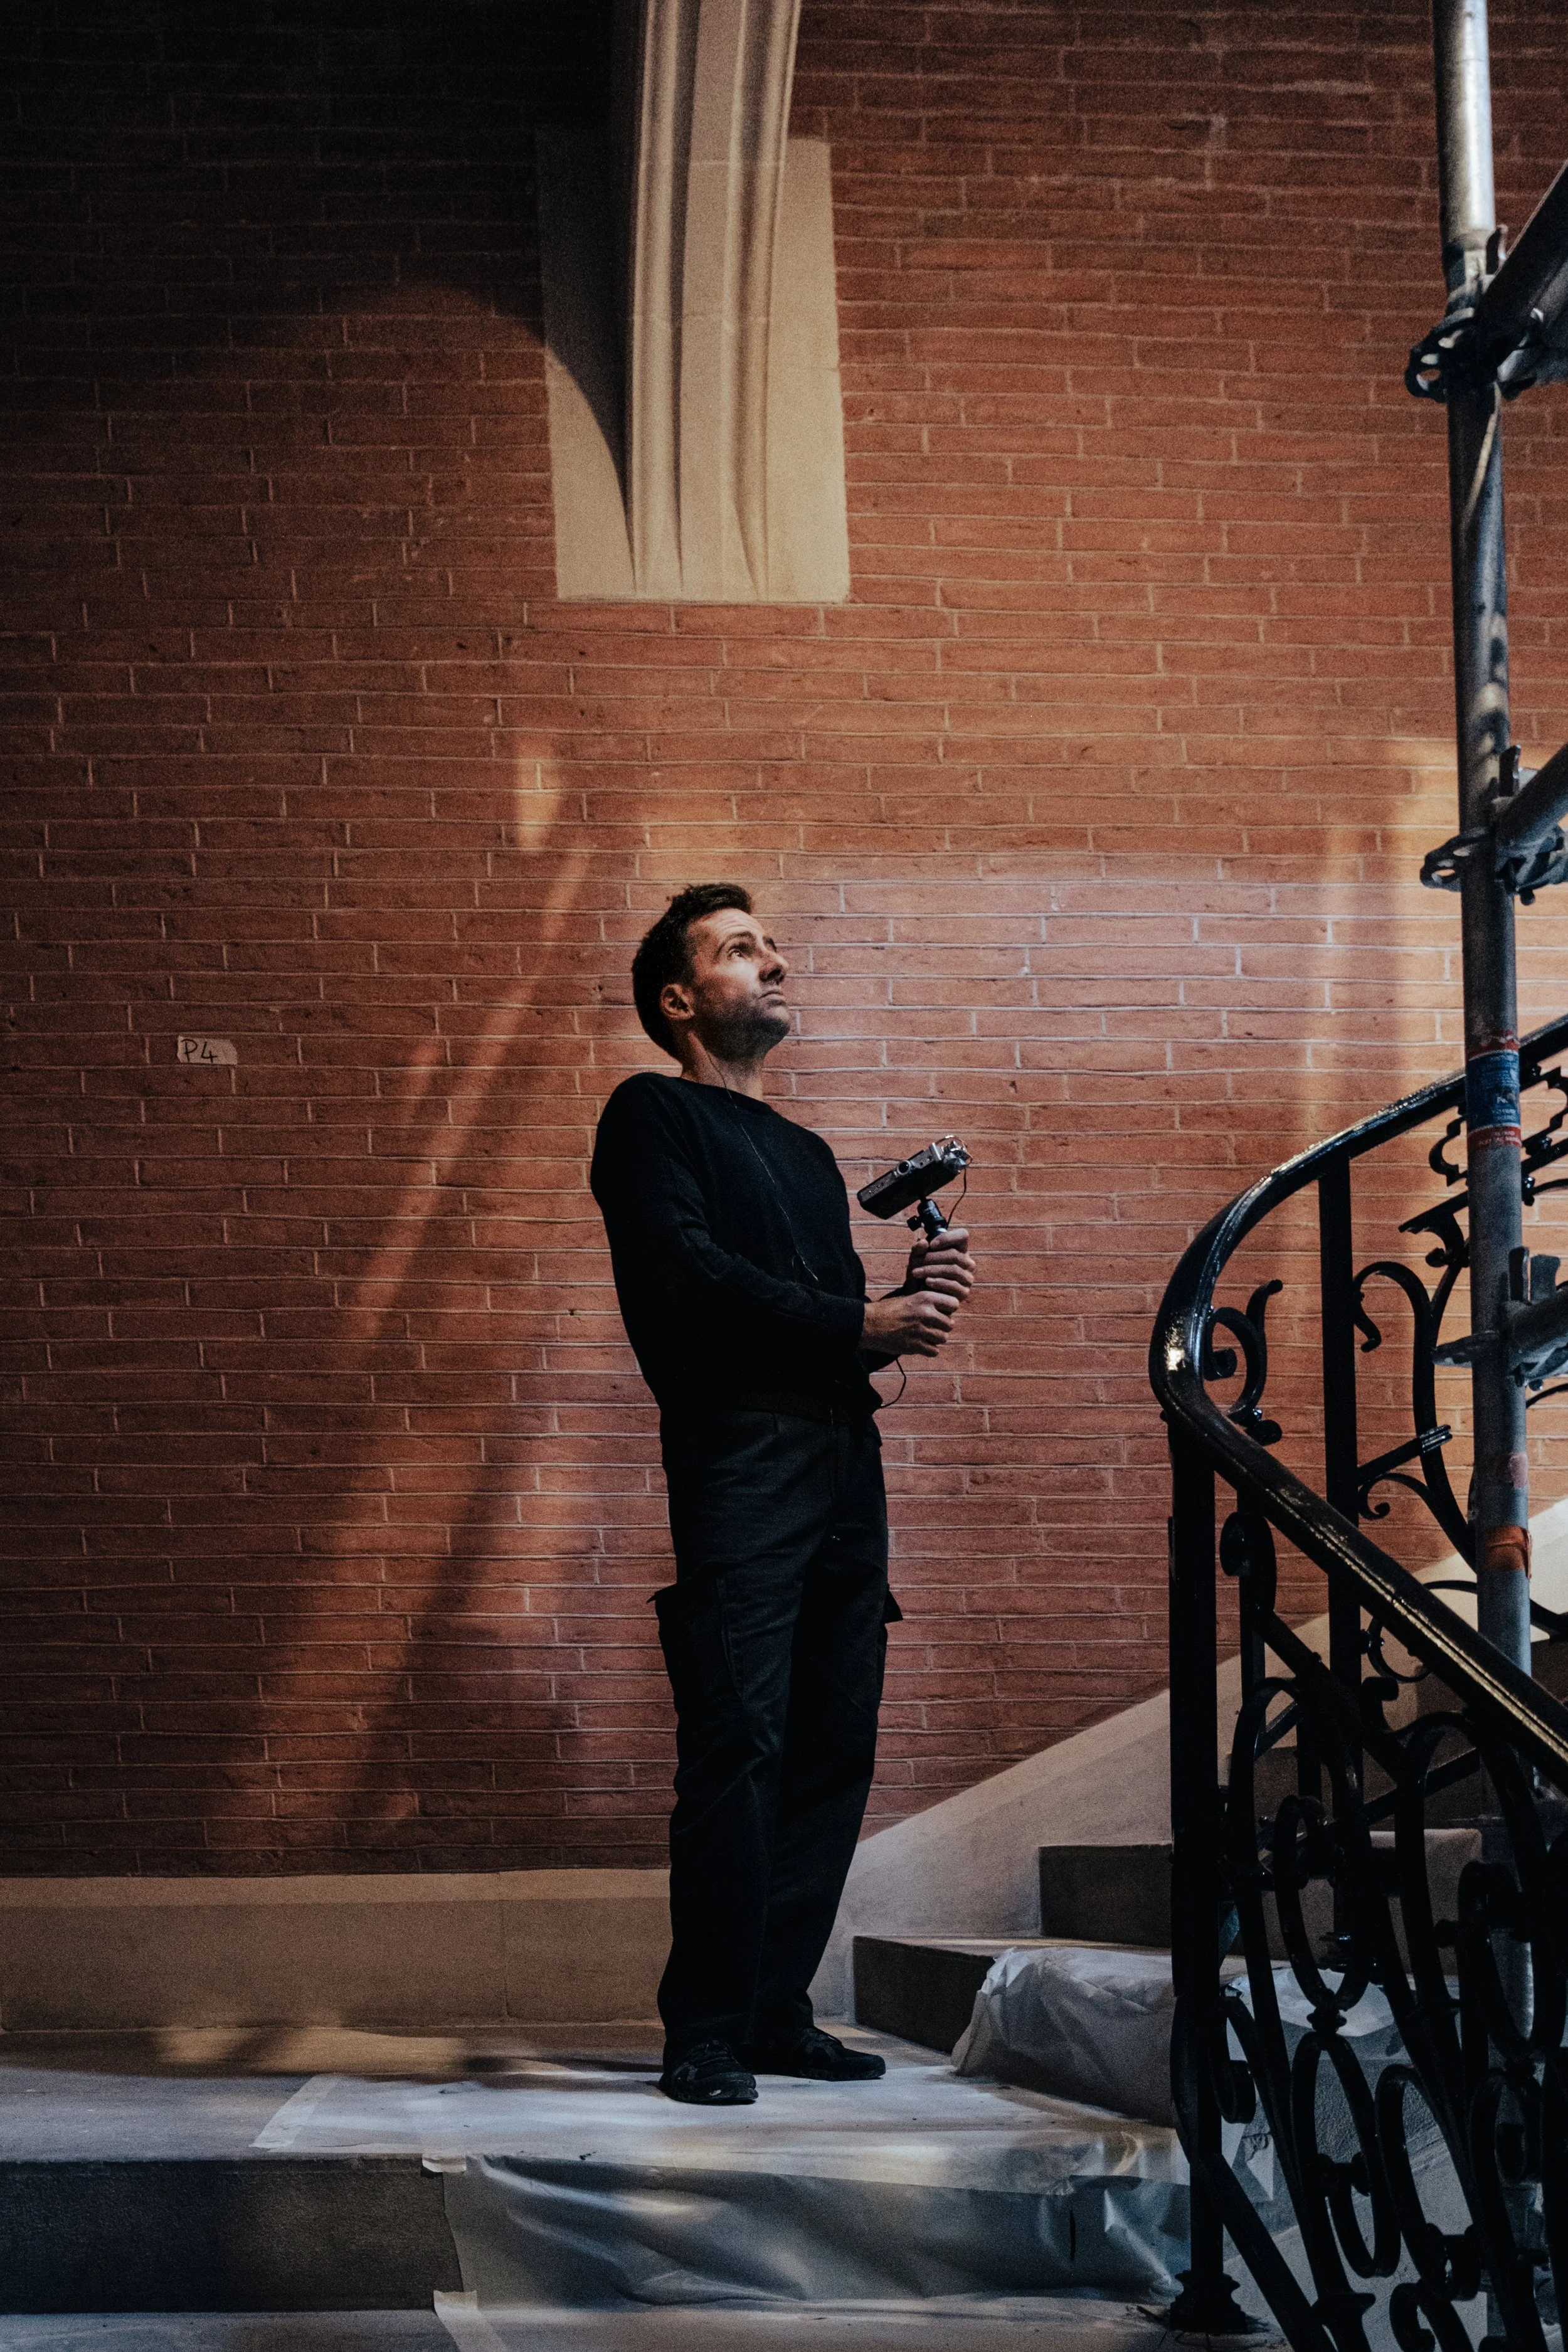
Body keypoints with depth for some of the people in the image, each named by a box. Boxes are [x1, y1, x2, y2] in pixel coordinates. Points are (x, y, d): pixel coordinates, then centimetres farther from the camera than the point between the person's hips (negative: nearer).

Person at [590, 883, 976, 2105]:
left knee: (835, 1748, 3)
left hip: (844, 1456, 7)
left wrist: (916, 1293, 3)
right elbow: (687, 1270, -9)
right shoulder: (654, 1114, 6)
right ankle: (709, 2034, -8)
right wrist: (858, 1324, -12)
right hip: (739, 1454, -7)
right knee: (739, 1743, -12)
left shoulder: (808, 1153, 29)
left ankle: (778, 2010, 10)